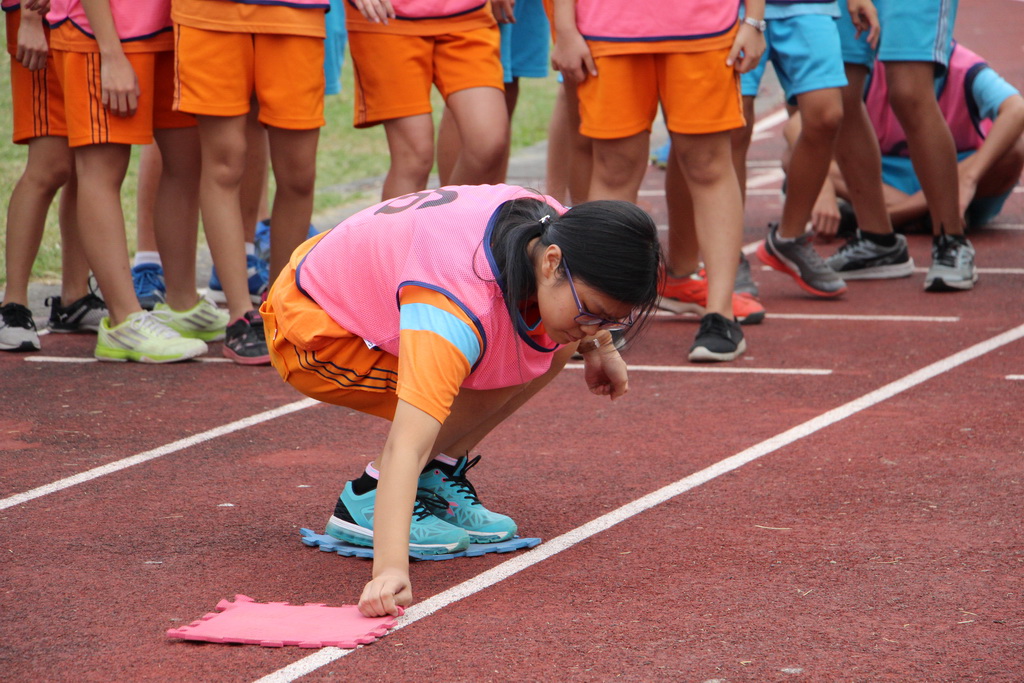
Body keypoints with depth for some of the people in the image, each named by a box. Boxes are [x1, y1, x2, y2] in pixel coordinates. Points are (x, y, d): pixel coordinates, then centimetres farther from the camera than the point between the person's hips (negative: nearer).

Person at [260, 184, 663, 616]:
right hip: (312, 333, -8)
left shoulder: (555, 232, -18)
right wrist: (390, 569, -59)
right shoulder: (457, 307, -42)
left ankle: (439, 474, 2)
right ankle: (366, 500, -13)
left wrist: (598, 346, 15)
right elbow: (406, 445, -50)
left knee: (555, 346, -8)